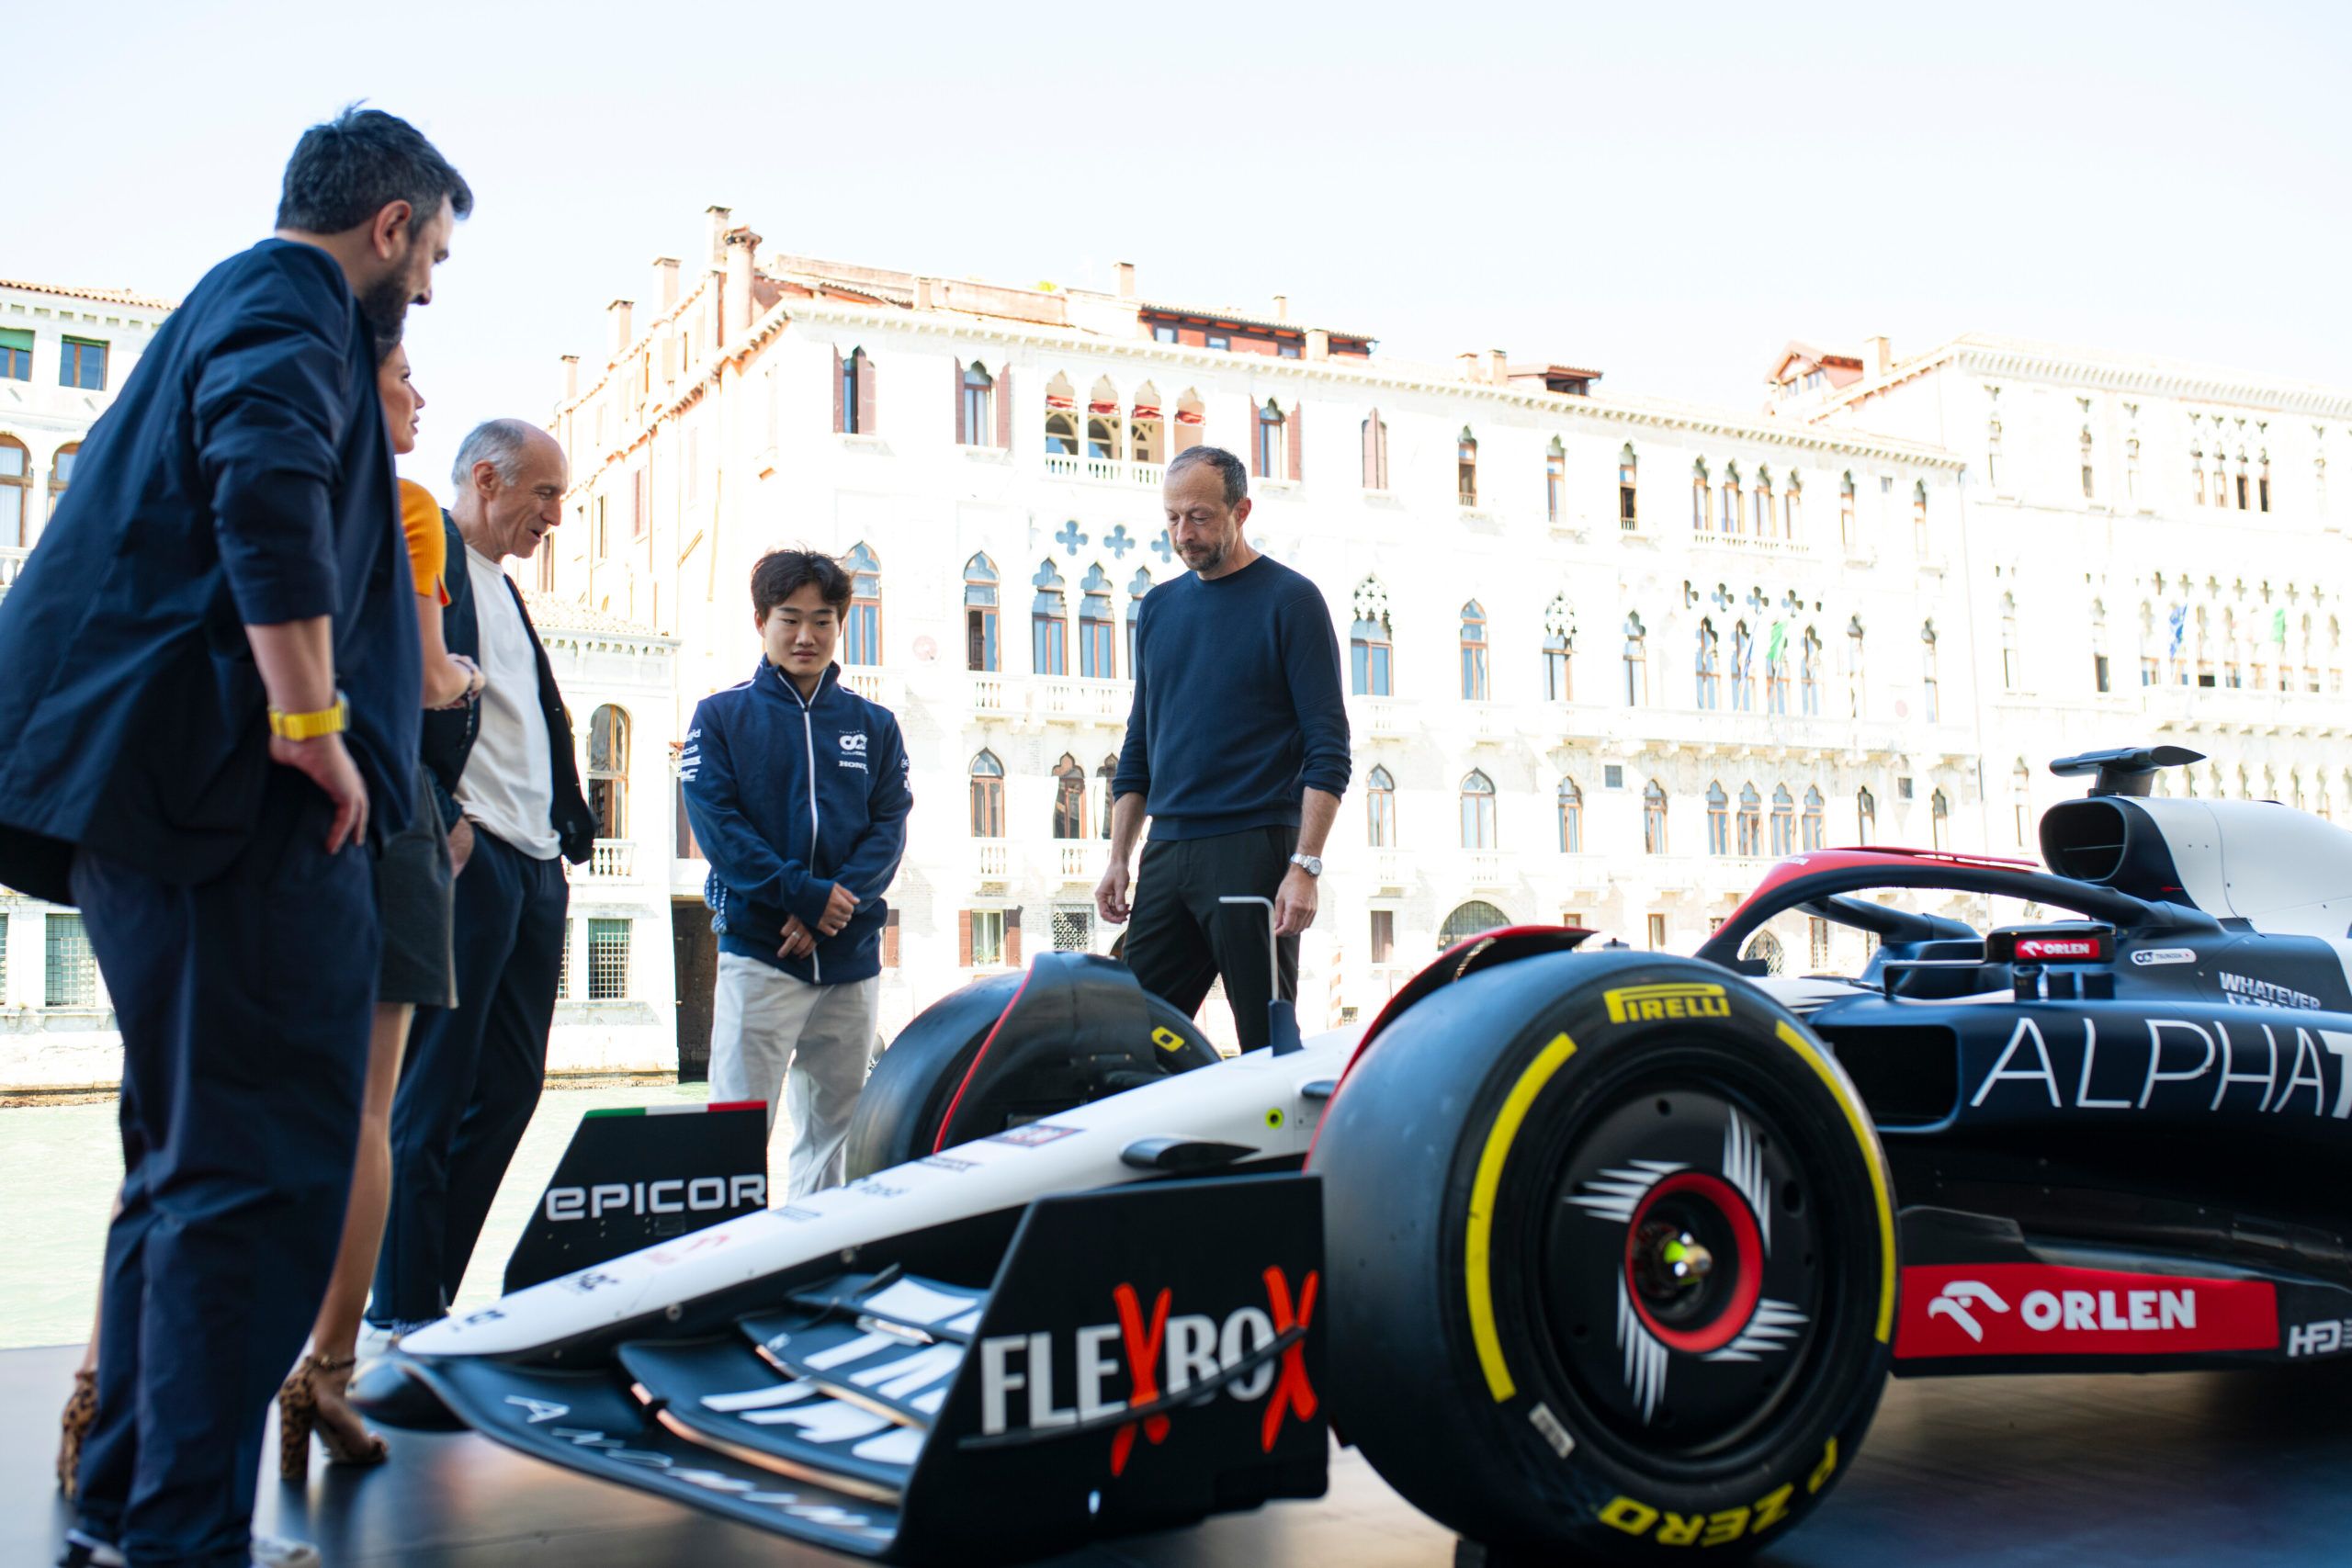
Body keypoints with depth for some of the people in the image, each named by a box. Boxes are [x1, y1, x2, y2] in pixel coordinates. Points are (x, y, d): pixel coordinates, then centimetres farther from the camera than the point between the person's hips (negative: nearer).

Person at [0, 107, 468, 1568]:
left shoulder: (240, 302, 27)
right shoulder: (288, 302, -4)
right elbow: (268, 482, -23)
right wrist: (311, 720, -22)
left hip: (159, 790, 11)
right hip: (233, 790, -11)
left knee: (195, 1158, 16)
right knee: (265, 1164, -9)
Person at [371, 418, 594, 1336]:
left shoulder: (503, 587, 25)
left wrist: (563, 833, 12)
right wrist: (436, 822, -19)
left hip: (534, 866, 9)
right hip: (465, 860, -9)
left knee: (509, 1088, 9)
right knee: (434, 1091, -4)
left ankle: (431, 1296, 17)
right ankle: (404, 1314, 4)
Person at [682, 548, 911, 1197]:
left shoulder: (874, 725, 13)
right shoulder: (721, 716, 5)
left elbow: (889, 826, 5)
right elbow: (715, 822, -5)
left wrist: (839, 902, -13)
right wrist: (805, 894, -15)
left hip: (852, 953, 3)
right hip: (757, 949, -3)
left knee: (837, 1125, 8)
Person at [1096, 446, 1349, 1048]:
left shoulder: (1289, 599, -2)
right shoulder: (1159, 607, 15)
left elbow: (1328, 748, -7)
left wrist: (1305, 865, -15)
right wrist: (1118, 859, 12)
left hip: (1255, 854, -5)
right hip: (1165, 853, 5)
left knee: (1267, 1040, -1)